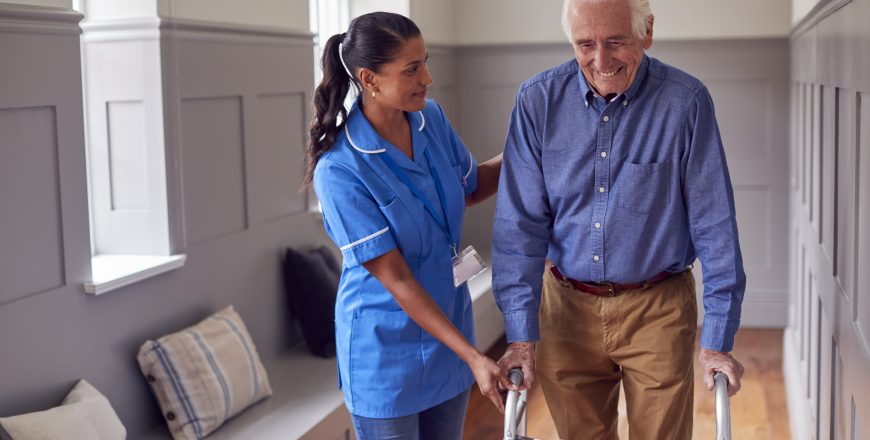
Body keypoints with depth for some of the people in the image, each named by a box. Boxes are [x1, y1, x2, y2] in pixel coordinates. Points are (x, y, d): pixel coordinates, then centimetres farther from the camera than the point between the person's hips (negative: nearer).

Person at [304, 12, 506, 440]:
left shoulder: (432, 119, -5)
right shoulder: (339, 170, -23)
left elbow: (471, 188, 15)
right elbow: (395, 279, -22)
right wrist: (473, 357, -23)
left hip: (449, 327, 6)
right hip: (386, 351, -6)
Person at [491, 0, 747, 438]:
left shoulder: (686, 102, -13)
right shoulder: (538, 101, -8)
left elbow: (714, 227, -9)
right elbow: (520, 223, -7)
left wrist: (717, 340, -10)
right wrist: (521, 334, -12)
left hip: (657, 308, -1)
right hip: (566, 308, 2)